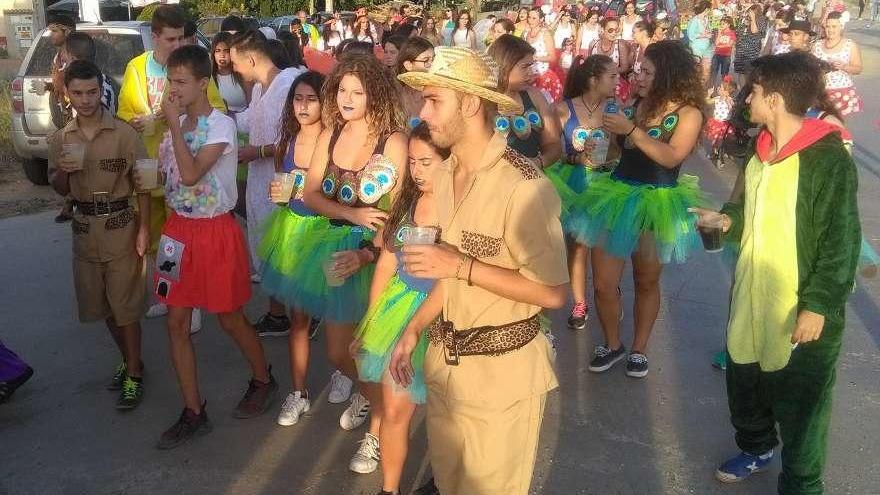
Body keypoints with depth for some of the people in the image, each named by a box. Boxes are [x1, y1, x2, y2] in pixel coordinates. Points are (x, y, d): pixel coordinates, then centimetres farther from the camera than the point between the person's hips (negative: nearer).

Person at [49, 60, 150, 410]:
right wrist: (62, 171, -10)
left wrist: (144, 229, -12)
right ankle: (128, 359, 33)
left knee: (125, 303, -1)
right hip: (84, 228, 5)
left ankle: (134, 374, 12)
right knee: (100, 303, 14)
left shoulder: (124, 133, -9)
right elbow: (60, 190, 12)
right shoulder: (61, 139, 4)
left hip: (121, 226, -5)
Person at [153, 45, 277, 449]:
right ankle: (194, 413, 17)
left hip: (215, 231, -7)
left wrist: (175, 124, -23)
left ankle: (263, 379, 35)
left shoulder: (221, 125, -16)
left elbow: (191, 174, -28)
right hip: (179, 229, 7)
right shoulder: (179, 122, 6)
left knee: (230, 319, 7)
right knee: (176, 322, 7)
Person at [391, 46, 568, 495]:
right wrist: (414, 329, 5)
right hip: (447, 358, 7)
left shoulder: (523, 186, -24)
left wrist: (462, 266, -23)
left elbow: (552, 292, -22)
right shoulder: (445, 175, 2)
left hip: (502, 371, -7)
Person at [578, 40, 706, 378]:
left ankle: (639, 348, 31)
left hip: (655, 203, -3)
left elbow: (671, 157, -21)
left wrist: (632, 129, -24)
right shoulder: (637, 105, 5)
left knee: (647, 282, 14)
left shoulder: (688, 113, -8)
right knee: (603, 284, 1)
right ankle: (612, 345, 23)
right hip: (617, 195, 4)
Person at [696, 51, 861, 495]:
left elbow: (841, 241, -18)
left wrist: (819, 306, -20)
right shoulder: (762, 149, 6)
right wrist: (727, 220, 0)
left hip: (799, 308, -7)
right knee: (744, 383, 23)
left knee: (798, 405, 7)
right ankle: (756, 448, 48)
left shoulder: (829, 160, -19)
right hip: (751, 294, 8)